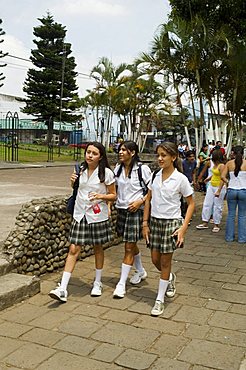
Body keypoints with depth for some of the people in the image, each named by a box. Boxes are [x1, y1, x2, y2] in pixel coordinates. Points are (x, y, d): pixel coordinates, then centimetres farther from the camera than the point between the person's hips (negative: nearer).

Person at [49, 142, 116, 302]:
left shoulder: (106, 173, -9)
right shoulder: (81, 170, 4)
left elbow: (113, 195, -3)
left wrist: (101, 196, -21)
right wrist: (73, 181, -1)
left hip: (97, 216, -3)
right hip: (80, 215, 3)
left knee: (98, 248, 12)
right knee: (74, 249, -2)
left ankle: (98, 283, 31)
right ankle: (63, 289, -2)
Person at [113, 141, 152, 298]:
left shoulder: (142, 168, -10)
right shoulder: (118, 168, 7)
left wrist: (140, 201, -15)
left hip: (136, 210, -6)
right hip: (121, 209, 6)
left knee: (129, 247, -4)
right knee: (132, 245, 20)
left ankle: (122, 284, 3)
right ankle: (141, 271, 42)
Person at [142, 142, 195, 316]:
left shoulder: (180, 179, -11)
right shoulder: (155, 176, 2)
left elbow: (191, 204, -5)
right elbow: (148, 200, 9)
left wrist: (183, 228, -13)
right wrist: (145, 223, 4)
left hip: (171, 222, -4)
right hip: (154, 221, 5)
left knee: (165, 261, 3)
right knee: (155, 259, 11)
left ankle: (160, 300, 16)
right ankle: (170, 277, 44)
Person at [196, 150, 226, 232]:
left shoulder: (221, 166, -19)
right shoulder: (215, 164, 6)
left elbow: (222, 179, -24)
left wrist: (219, 191, -28)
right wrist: (209, 178, 21)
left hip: (219, 187, -9)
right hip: (211, 186, 9)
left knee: (217, 206, 1)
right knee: (207, 204, 8)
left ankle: (216, 225, 13)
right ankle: (205, 223, 15)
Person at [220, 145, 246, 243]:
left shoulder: (229, 163, 1)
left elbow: (222, 176, -6)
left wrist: (228, 182, 10)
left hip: (231, 190, 1)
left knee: (231, 214, 11)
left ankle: (229, 236, 15)